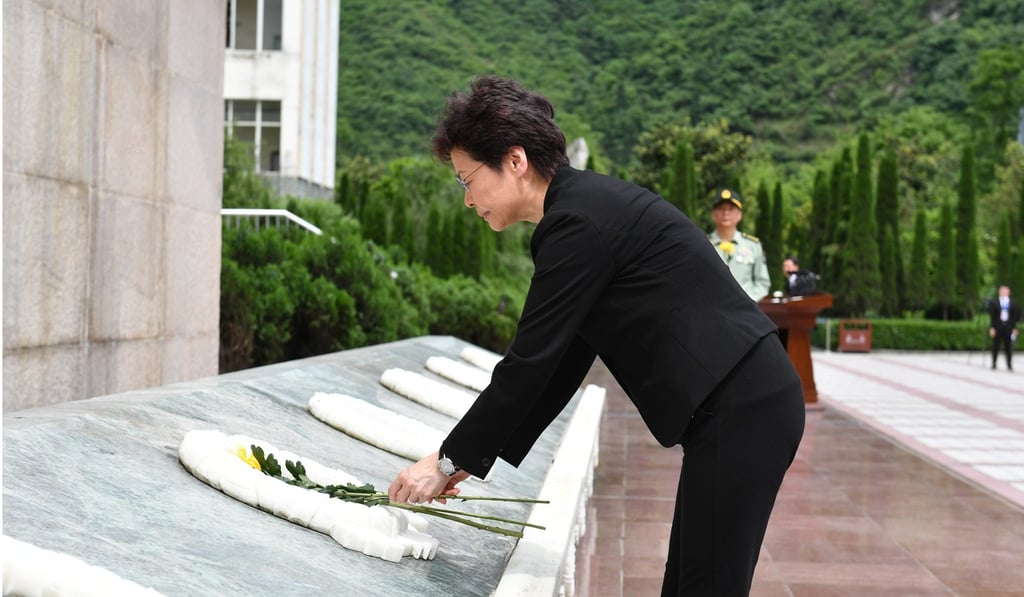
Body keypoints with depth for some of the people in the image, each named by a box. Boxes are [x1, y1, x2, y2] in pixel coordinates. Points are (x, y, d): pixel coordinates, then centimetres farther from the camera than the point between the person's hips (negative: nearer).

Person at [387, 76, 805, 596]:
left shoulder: (578, 222, -16)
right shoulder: (588, 203, 14)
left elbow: (529, 361, -14)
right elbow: (561, 364, 16)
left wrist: (449, 460, -3)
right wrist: (475, 457, 14)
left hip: (739, 411, -10)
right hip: (744, 403, 10)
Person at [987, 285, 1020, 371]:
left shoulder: (1013, 303, 7)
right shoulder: (994, 303, 2)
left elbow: (1015, 316, 8)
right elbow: (991, 317, 0)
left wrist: (1014, 328, 2)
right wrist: (991, 328, -7)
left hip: (1008, 327, 1)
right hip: (997, 327, -1)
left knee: (1008, 347, 1)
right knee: (995, 346, 2)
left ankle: (1009, 365, 6)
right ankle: (994, 364, 9)